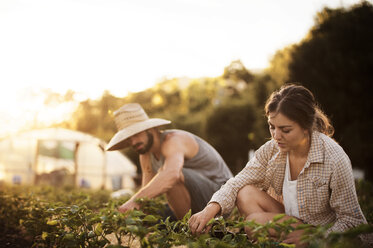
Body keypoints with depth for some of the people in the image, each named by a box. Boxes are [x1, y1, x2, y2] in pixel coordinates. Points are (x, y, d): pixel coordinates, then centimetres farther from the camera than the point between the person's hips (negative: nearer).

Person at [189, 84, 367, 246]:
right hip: (290, 220, 6)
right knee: (245, 193, -13)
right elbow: (237, 183, -2)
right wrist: (210, 210, -21)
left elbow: (353, 220, -18)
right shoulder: (272, 149, -7)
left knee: (255, 221, -24)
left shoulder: (335, 160, -23)